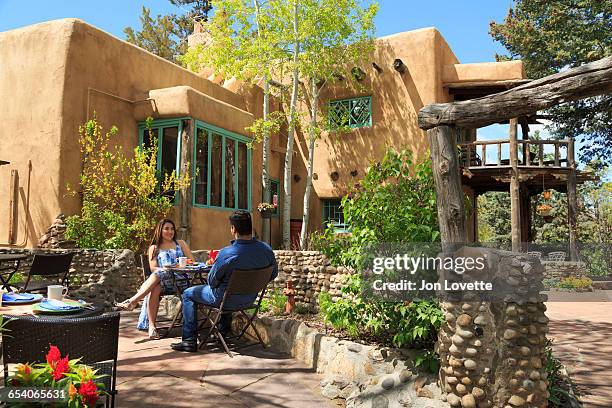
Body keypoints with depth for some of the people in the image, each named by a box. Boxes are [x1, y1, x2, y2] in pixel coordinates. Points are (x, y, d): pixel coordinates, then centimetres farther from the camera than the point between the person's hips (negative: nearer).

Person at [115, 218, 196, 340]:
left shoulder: (180, 243, 22)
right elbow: (153, 268, 6)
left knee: (158, 274, -34)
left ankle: (133, 301, -43)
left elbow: (192, 261, 13)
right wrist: (165, 268, -17)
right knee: (154, 289, -36)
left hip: (180, 280, -1)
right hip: (161, 280, 1)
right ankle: (151, 326, -39)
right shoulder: (154, 248, 20)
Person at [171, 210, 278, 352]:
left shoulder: (226, 254, -30)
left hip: (225, 300, -6)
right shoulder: (266, 249, -15)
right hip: (250, 299, 6)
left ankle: (190, 340, 17)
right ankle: (224, 331, 50)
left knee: (188, 294, 16)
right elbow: (273, 274, 1)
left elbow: (212, 281, -17)